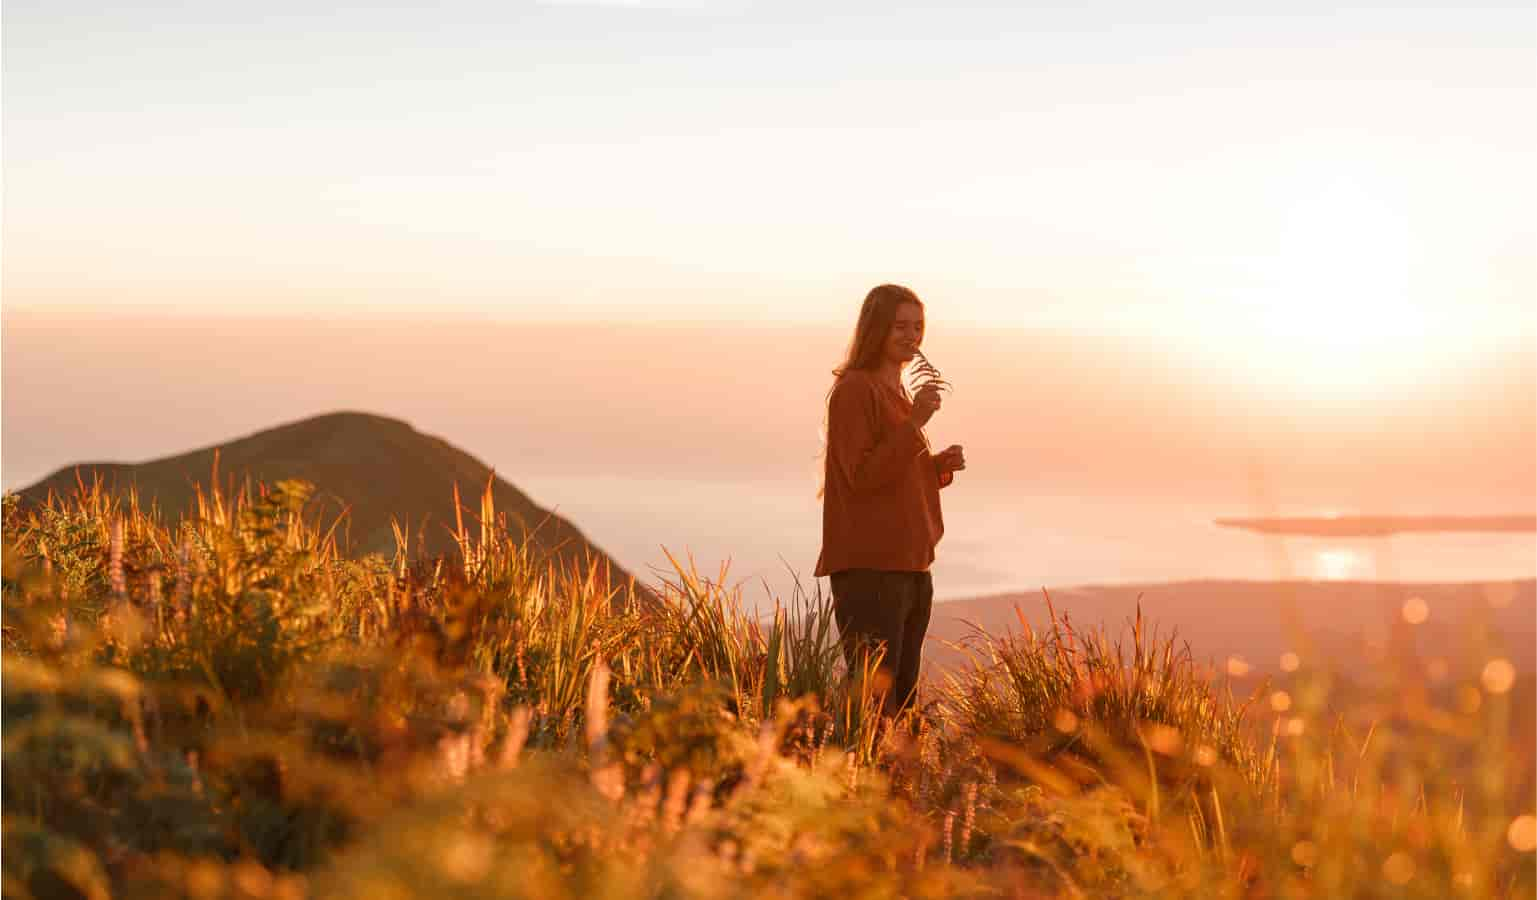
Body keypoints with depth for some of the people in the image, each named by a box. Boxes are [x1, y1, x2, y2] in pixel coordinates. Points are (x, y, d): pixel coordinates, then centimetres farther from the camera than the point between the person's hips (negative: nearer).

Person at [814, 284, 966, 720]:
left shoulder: (899, 394, 20)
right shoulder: (854, 389, -8)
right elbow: (862, 477, -15)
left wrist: (941, 465, 4)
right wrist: (915, 423, -21)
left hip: (911, 566, 9)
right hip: (868, 568, -9)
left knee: (903, 697, 9)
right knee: (874, 699, -12)